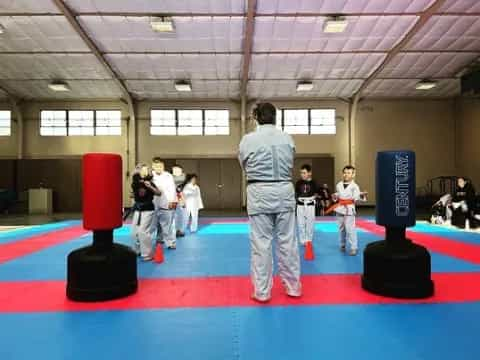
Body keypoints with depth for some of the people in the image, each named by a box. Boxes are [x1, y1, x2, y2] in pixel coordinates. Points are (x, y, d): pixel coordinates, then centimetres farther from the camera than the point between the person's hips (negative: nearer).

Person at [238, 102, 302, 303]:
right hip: (284, 191, 3)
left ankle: (262, 291, 14)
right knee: (287, 241, 12)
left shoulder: (248, 140, -7)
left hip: (260, 194, -3)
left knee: (261, 244, 5)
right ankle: (293, 287, 25)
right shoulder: (287, 138, 1)